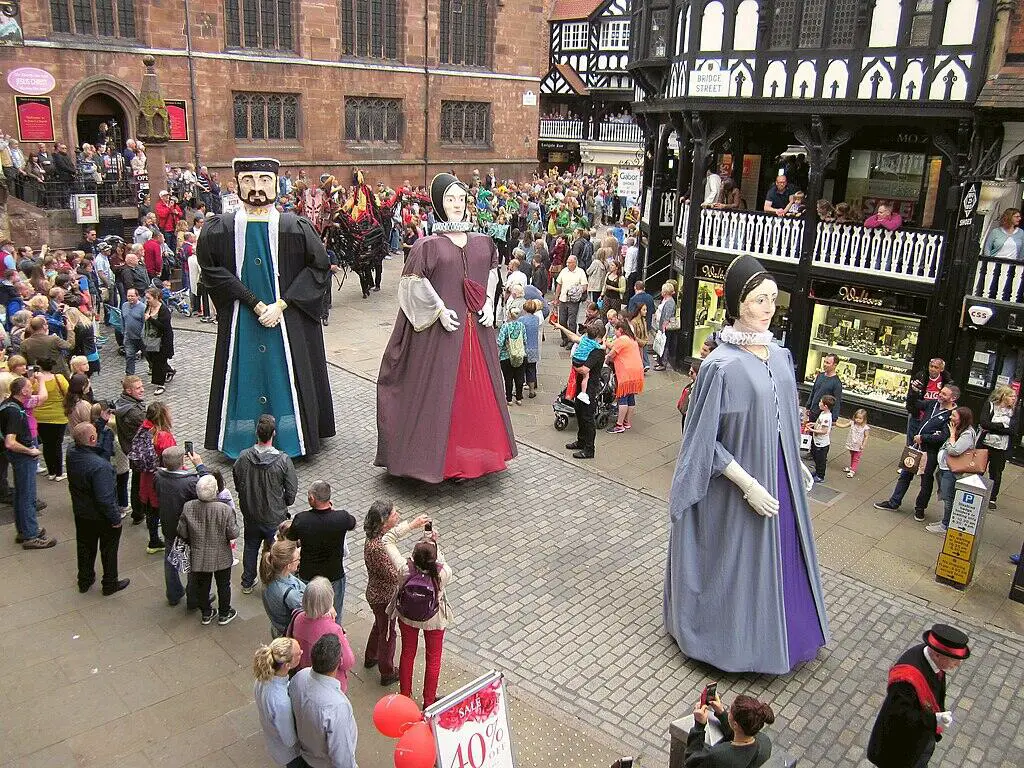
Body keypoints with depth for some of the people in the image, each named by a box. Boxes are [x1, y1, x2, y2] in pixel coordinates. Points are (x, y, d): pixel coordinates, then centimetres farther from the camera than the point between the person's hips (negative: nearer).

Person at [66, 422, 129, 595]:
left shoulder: (71, 454, -16)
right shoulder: (100, 466, -36)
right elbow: (104, 498, -31)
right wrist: (115, 518, -16)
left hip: (80, 513, 7)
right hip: (101, 517, -7)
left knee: (85, 547, 26)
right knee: (108, 549, 16)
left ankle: (84, 581, 44)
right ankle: (110, 584, 34)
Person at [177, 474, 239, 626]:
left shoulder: (188, 507, -18)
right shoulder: (225, 510, -27)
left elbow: (182, 532, -7)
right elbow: (233, 534, -20)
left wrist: (192, 543, 12)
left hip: (199, 557, 3)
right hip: (221, 557, -2)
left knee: (202, 586, 23)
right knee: (223, 585, 20)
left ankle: (206, 614, 40)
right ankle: (224, 614, 37)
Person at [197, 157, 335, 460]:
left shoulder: (296, 227, -6)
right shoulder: (219, 229, -2)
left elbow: (320, 266, -6)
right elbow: (211, 269, -5)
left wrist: (282, 304, -13)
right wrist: (254, 303, -13)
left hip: (288, 321, -1)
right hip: (241, 320, 1)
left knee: (288, 376, 6)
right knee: (244, 376, 8)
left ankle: (293, 437, 20)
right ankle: (242, 439, 21)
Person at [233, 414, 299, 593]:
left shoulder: (243, 457, -16)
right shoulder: (283, 460, -25)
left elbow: (237, 485, -1)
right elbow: (292, 490, -15)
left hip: (250, 515, 3)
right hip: (275, 517, -3)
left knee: (250, 548, 24)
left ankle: (247, 583, 41)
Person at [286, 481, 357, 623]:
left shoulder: (300, 520, -24)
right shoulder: (342, 518, -25)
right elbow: (353, 525, 0)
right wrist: (331, 509, 3)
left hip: (307, 576, 1)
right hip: (334, 576, -1)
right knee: (334, 616, 21)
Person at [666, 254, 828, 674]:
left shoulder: (780, 355, 0)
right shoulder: (721, 365, -22)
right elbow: (705, 439, -19)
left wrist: (797, 465, 15)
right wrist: (748, 485, -21)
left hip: (779, 480, 7)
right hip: (736, 488, -7)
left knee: (777, 556, 21)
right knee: (735, 562, 10)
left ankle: (775, 632, 44)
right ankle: (729, 641, 34)